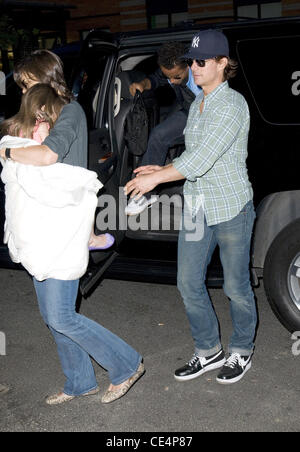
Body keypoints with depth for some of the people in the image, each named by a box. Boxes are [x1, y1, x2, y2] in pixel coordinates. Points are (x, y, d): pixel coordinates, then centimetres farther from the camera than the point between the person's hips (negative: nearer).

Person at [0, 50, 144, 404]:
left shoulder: (70, 113, -13)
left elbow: (47, 155, -31)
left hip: (64, 229, -9)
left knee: (60, 316, -8)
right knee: (50, 312, 13)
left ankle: (126, 366, 9)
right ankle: (80, 382, 28)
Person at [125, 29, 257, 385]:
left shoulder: (232, 104, -16)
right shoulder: (197, 105, 11)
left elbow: (204, 157, -24)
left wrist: (157, 178, -21)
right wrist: (164, 170, 4)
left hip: (231, 209, -7)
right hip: (197, 208, 8)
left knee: (235, 286, 7)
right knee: (188, 282, 9)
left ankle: (242, 352, 29)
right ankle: (208, 351, 27)